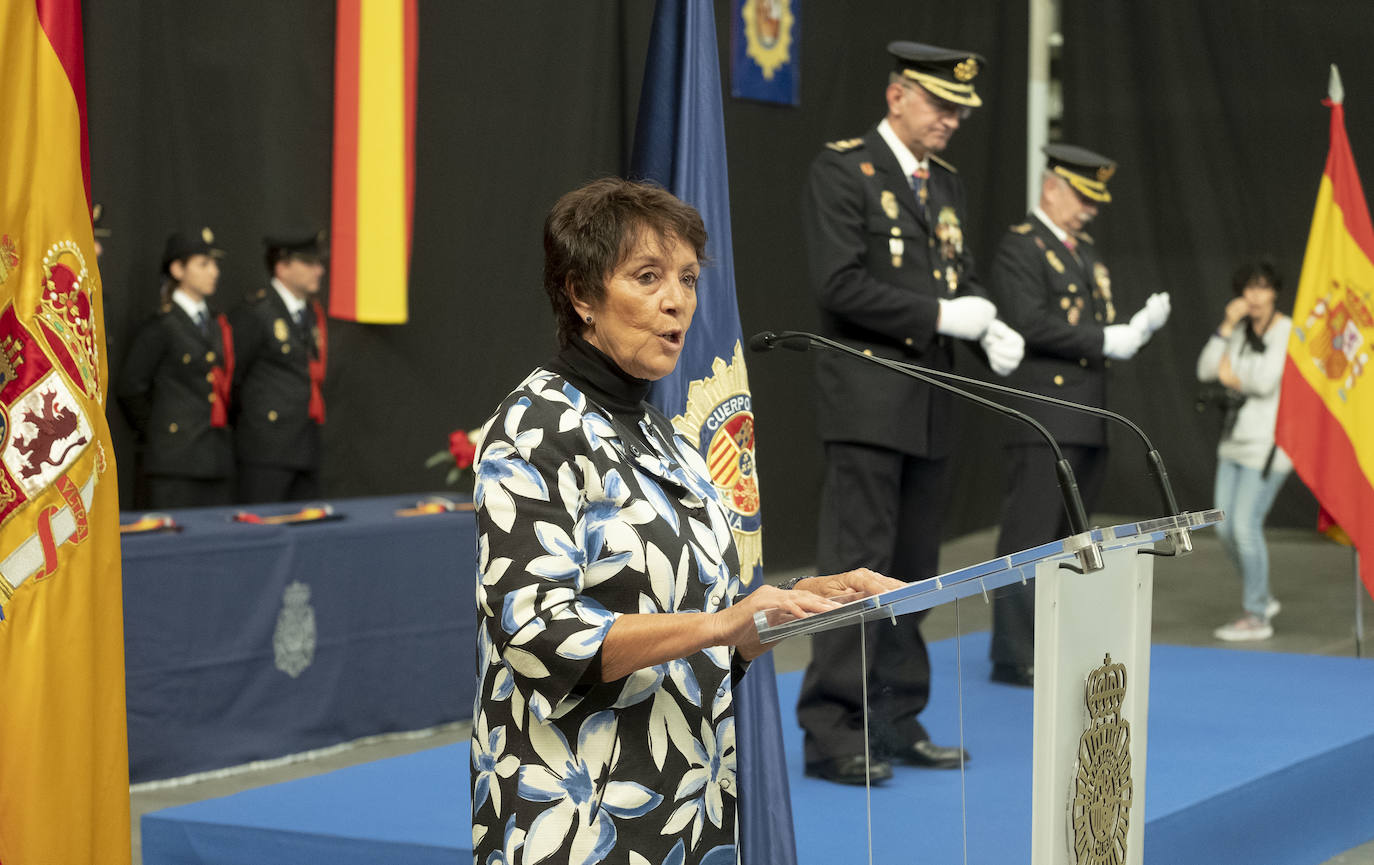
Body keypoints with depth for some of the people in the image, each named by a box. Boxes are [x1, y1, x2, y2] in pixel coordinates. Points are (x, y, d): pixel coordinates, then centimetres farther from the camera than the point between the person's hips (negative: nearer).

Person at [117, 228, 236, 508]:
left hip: (218, 460, 7)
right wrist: (153, 431, 1)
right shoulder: (160, 328, -5)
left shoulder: (217, 326, 16)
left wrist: (224, 430, 15)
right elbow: (129, 388, -5)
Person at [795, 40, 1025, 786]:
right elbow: (840, 285, -16)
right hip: (866, 397, -8)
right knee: (857, 564, -9)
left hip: (929, 403, 8)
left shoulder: (946, 183, 17)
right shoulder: (842, 168, -7)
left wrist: (990, 328, -5)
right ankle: (829, 732, -5)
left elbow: (960, 277, 17)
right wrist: (941, 315, -17)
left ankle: (896, 723, 18)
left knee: (912, 570, 11)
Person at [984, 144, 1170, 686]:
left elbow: (1102, 328, 20)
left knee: (1065, 540, 12)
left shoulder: (1085, 252, 21)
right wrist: (1107, 341, -17)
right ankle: (1013, 655, -4)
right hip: (1043, 421, -9)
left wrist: (1139, 328, -1)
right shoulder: (1019, 248, -7)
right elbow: (1031, 324, -19)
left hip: (1088, 424, 9)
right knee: (1029, 539, -7)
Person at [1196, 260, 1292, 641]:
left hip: (1267, 444, -8)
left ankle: (1256, 616, 1)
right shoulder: (1241, 331, 11)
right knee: (1225, 527, 8)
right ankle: (1262, 598, 27)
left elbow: (1265, 381, -20)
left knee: (1246, 526, -10)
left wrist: (1232, 375, -3)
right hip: (1235, 439, 8)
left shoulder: (1287, 332, -10)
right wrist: (1226, 325, -6)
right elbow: (1206, 370, 0)